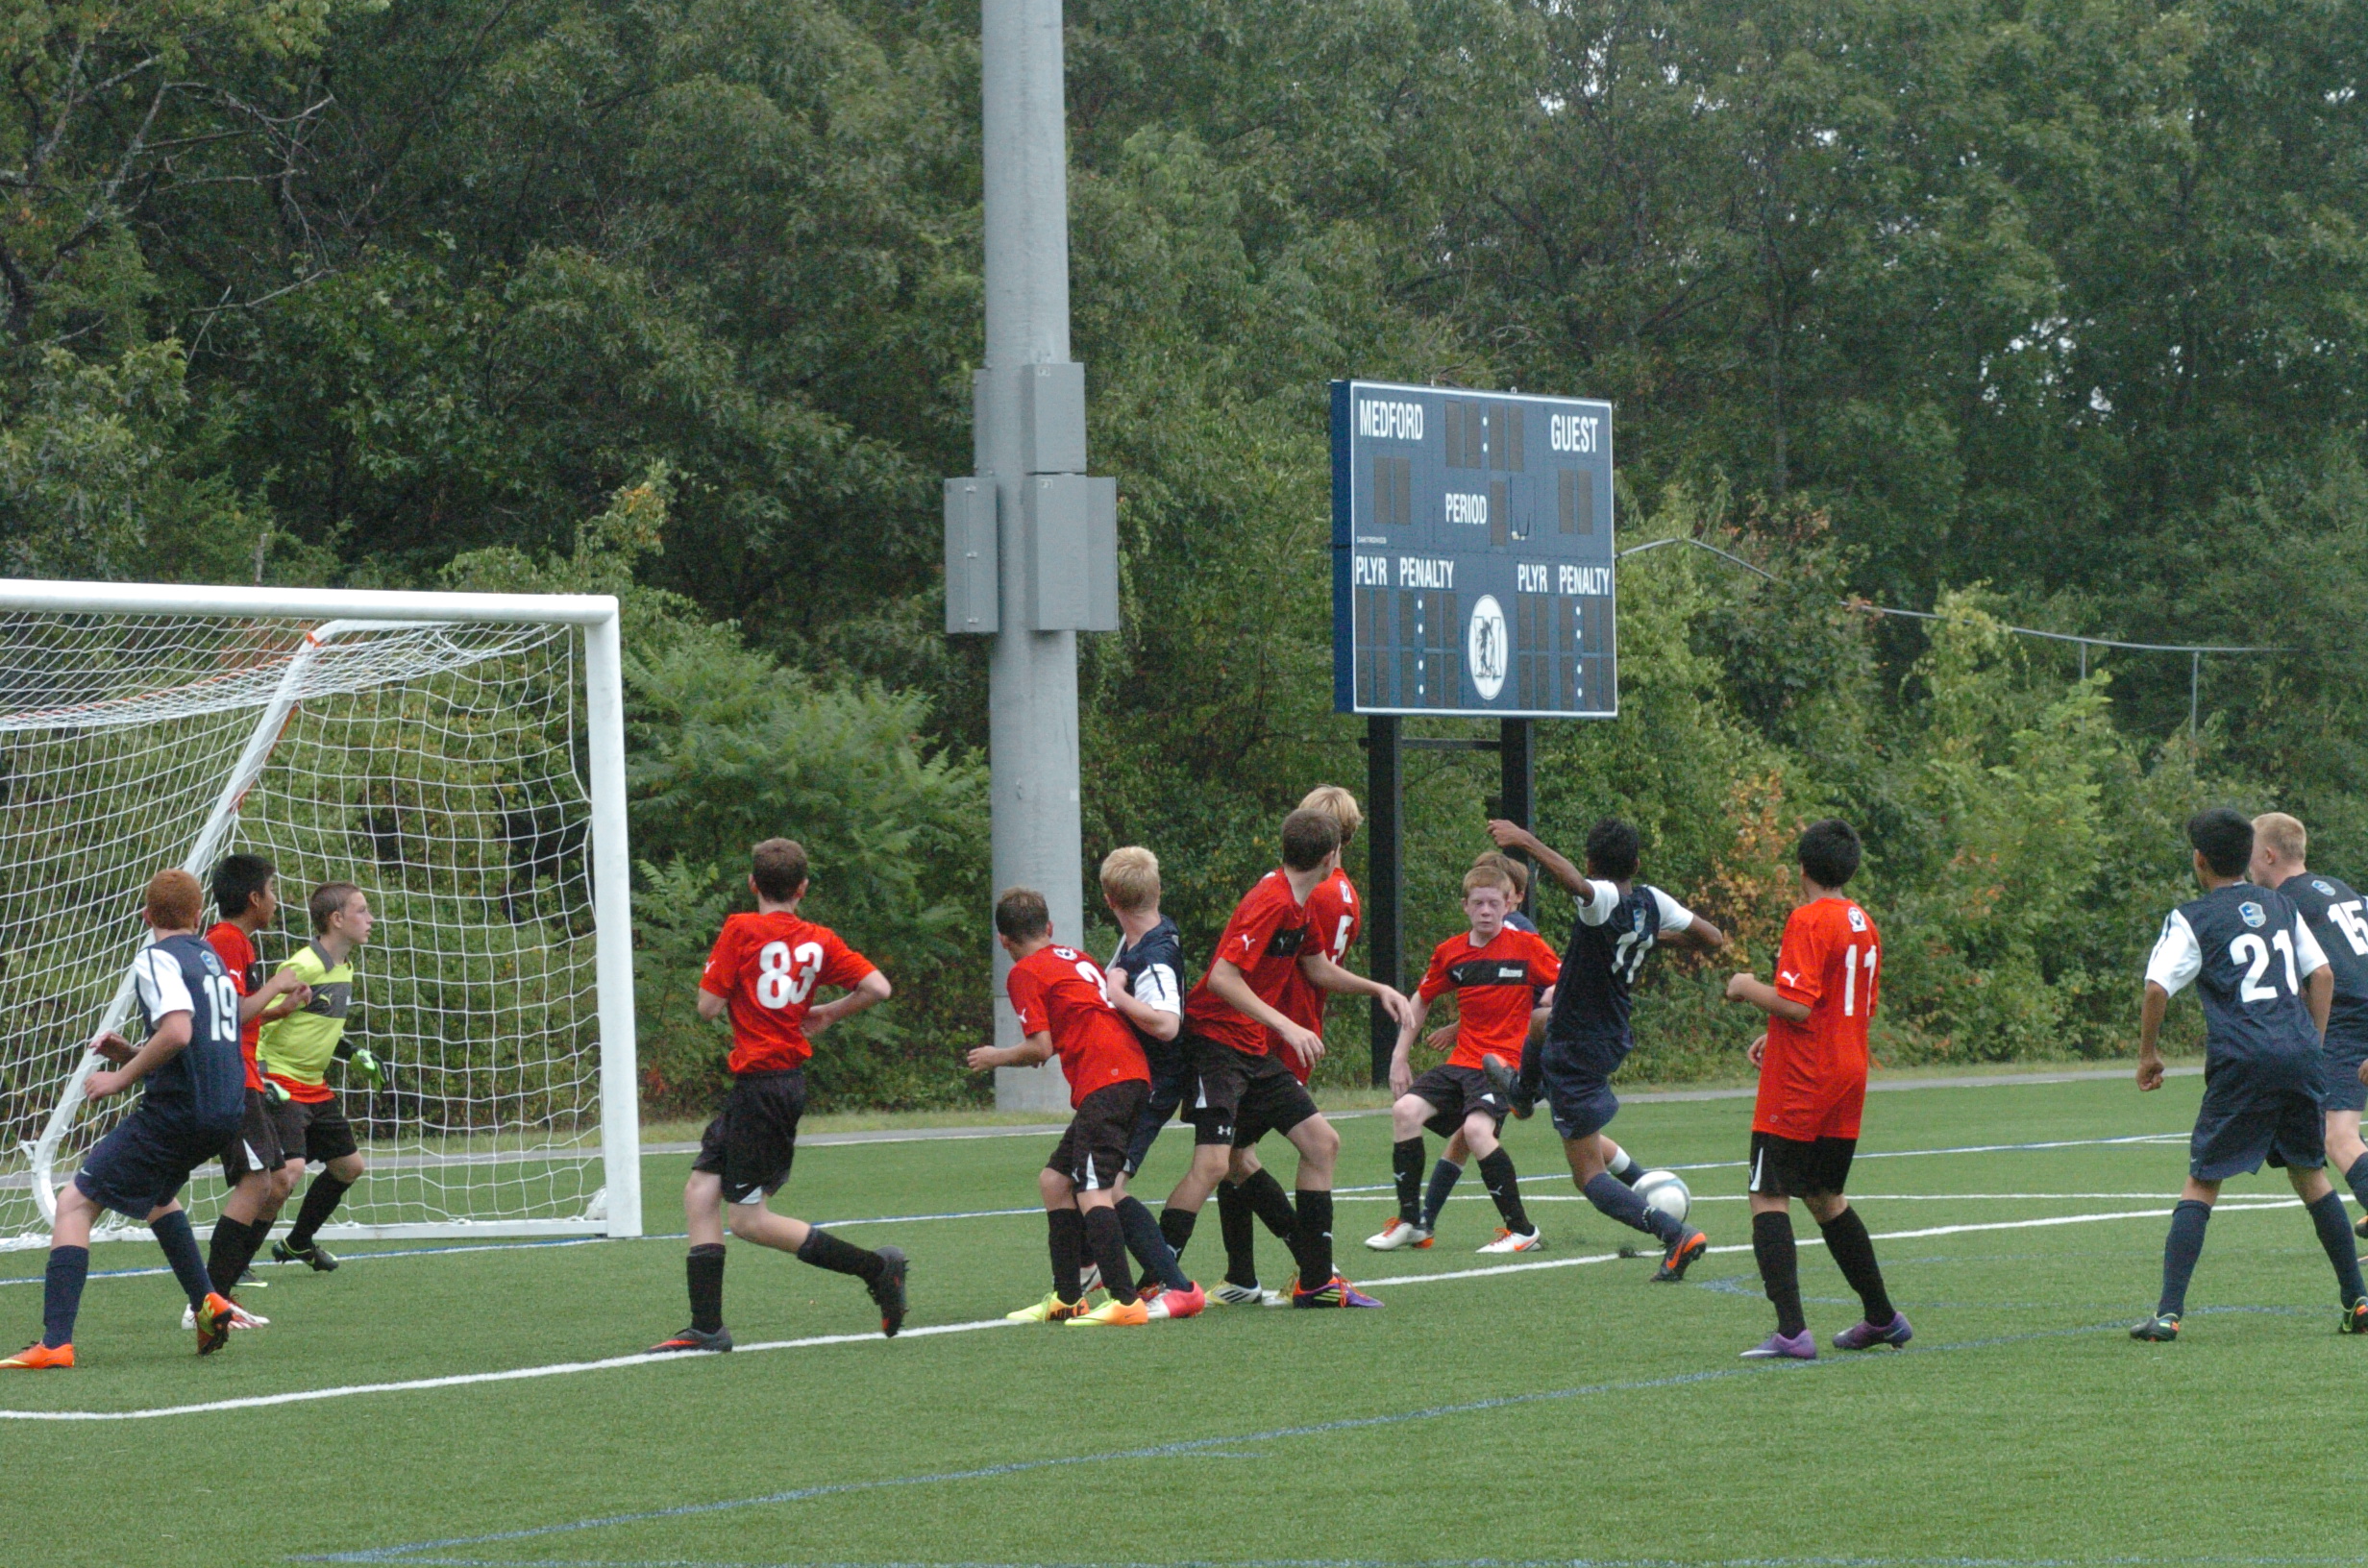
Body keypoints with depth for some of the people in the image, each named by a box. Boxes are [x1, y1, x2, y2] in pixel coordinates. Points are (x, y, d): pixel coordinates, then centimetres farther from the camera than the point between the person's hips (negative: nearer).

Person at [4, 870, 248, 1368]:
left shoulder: (157, 958, -6)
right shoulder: (211, 958, 19)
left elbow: (178, 1032, -23)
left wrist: (121, 1077, -12)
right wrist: (130, 1054, 17)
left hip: (177, 1111, -8)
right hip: (225, 1110, 8)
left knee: (75, 1201, -5)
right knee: (157, 1191, 36)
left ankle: (55, 1343, -18)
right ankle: (207, 1303, 28)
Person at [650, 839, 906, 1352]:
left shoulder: (741, 931, -10)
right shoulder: (819, 941, 5)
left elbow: (708, 1007, -11)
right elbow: (877, 987, 0)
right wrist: (828, 1013, 15)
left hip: (760, 1085, -7)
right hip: (791, 1076, 7)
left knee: (748, 1219, -3)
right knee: (701, 1189, 10)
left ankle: (874, 1266, -6)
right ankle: (706, 1326, 6)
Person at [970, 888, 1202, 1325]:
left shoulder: (1025, 973, 1)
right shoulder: (1078, 960, 25)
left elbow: (1041, 1047, -6)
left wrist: (997, 1057, 11)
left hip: (1103, 1083, -9)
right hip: (1133, 1073, 9)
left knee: (1092, 1191, -15)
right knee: (1054, 1179, 15)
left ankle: (1125, 1302, -28)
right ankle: (1067, 1299, 16)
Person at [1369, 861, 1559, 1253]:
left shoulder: (1527, 946, -4)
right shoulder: (1449, 953, 9)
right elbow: (1422, 1000, 22)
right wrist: (1400, 1056, 19)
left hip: (1506, 1062, -5)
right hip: (1461, 1061, 6)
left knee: (1476, 1128, -29)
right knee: (1406, 1110, -14)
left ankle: (1522, 1231, -16)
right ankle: (1410, 1222, -1)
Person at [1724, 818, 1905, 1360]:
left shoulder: (1807, 920, -14)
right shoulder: (1864, 925, 12)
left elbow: (1796, 1005, -22)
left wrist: (1749, 988, -4)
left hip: (1800, 1086, -8)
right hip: (1848, 1077, 8)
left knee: (1769, 1197, -6)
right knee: (1825, 1198, 21)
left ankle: (1791, 1331, -17)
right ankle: (1883, 1318, 26)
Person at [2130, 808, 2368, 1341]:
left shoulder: (2191, 920, 2)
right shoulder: (2281, 906, 17)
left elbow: (2157, 989, -7)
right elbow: (2322, 974, 16)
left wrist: (2148, 1053, 6)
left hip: (2242, 1062, -4)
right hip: (2301, 1056, 4)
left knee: (2202, 1183, 1)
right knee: (2310, 1175, 18)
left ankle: (2168, 1312, -8)